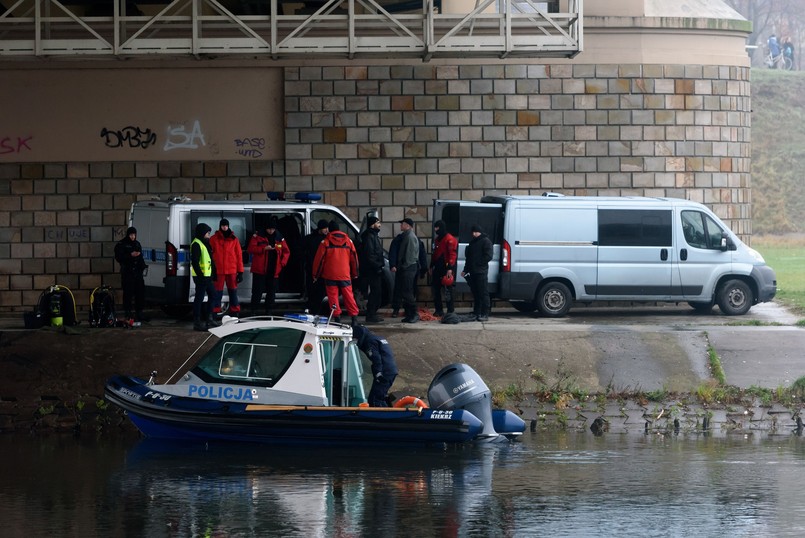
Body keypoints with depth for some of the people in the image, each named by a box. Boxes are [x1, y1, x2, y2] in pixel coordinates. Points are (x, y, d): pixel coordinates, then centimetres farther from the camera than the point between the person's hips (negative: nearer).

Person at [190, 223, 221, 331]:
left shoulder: (204, 243, 18)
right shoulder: (196, 244, -14)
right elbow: (195, 261, -21)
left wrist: (213, 273, 20)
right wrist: (200, 275, -24)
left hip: (207, 275, 10)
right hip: (201, 276, -10)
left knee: (212, 295, 18)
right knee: (199, 298, -7)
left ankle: (209, 319, 27)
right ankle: (197, 323, -5)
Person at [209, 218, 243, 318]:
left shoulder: (234, 240, 6)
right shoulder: (214, 239, 3)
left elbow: (239, 256, 6)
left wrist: (240, 272, 3)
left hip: (232, 270, 1)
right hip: (218, 270, -1)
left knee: (233, 292, 5)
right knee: (217, 292, 0)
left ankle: (235, 312, 10)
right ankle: (215, 312, 3)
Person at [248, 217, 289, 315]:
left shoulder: (279, 238, 7)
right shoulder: (258, 236, -2)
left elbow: (286, 251, 13)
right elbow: (250, 248, -8)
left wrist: (282, 263, -1)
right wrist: (263, 249, -20)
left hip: (274, 271, 3)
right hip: (260, 270, -3)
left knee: (271, 292, 6)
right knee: (257, 292, -3)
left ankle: (268, 311, 14)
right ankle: (254, 311, 1)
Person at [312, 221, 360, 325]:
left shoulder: (325, 242, -2)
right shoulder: (348, 241, 6)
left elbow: (319, 259, -1)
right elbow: (354, 258, 11)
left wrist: (316, 275, 8)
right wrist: (355, 274, 21)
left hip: (330, 276, -2)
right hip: (345, 275, 2)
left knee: (333, 296, 2)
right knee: (348, 296, 6)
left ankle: (337, 317, -4)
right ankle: (354, 318, 2)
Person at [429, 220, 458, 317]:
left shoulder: (450, 239, -11)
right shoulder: (437, 240, 18)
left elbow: (452, 254, -17)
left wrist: (450, 268, -22)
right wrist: (431, 266, 24)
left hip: (446, 268, -9)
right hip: (438, 268, 9)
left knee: (448, 291, -6)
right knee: (435, 289, 8)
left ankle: (450, 311, 0)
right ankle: (438, 310, 16)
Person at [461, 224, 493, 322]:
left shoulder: (486, 242, -4)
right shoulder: (472, 242, 21)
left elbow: (488, 257, -12)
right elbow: (468, 257, 25)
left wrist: (478, 263, -14)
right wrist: (465, 270, 17)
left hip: (481, 272, -8)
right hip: (473, 272, 8)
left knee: (483, 293, -7)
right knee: (475, 293, 8)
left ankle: (485, 314, -8)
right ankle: (476, 313, 10)